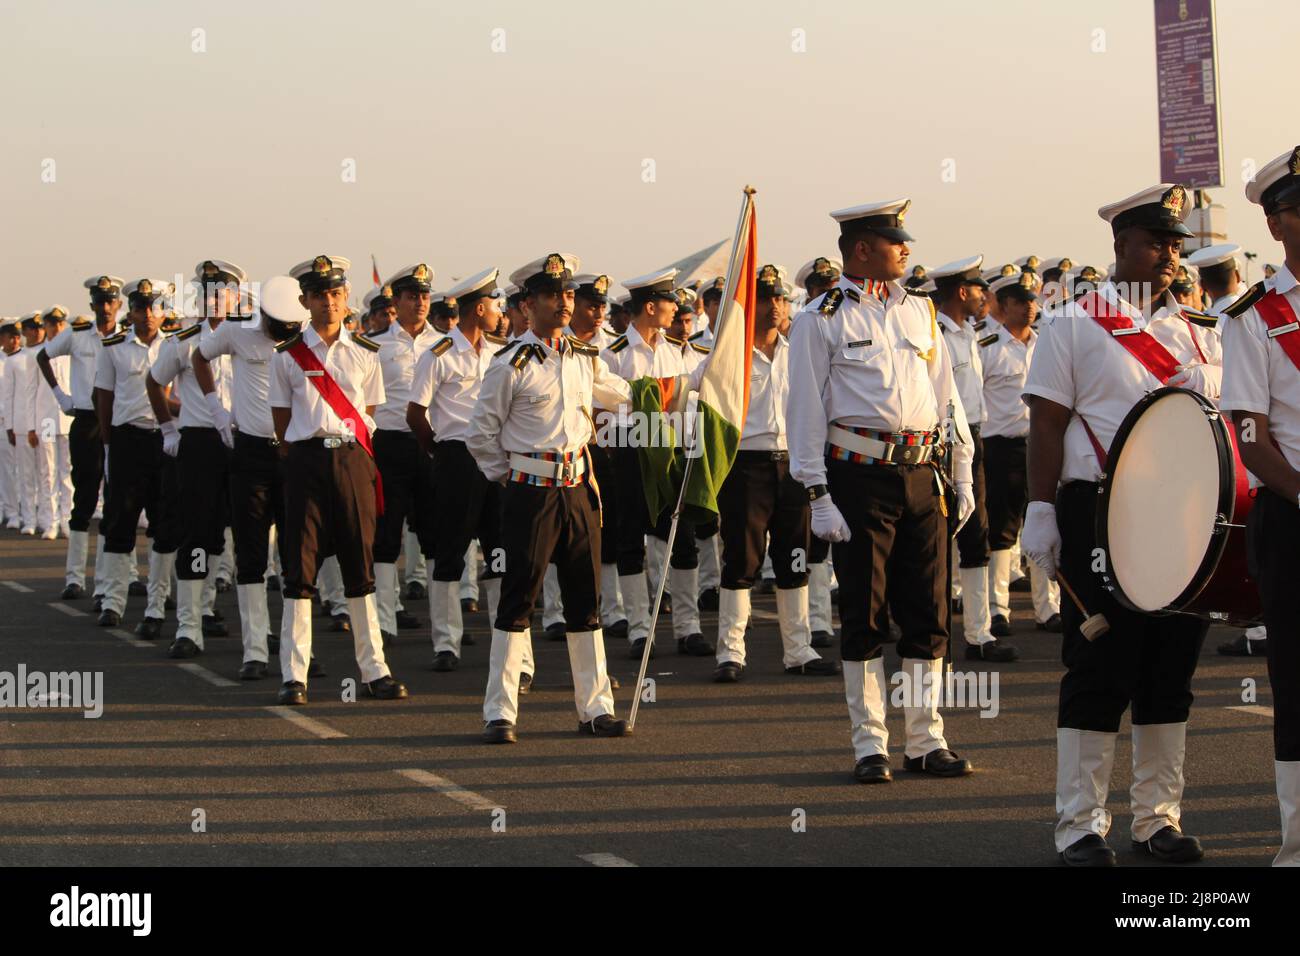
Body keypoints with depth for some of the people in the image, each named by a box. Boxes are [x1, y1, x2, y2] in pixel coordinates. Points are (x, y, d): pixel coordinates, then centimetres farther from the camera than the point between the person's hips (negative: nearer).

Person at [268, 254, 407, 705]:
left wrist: (358, 457, 3)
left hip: (353, 460, 2)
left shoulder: (365, 353, 8)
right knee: (300, 566, -2)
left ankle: (373, 669, 11)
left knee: (360, 566, 5)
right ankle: (294, 675, 2)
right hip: (306, 461, -1)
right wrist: (309, 452, 3)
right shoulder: (288, 356, 3)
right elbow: (281, 420, 7)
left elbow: (368, 416, 11)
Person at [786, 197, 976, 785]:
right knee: (864, 616, 2)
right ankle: (869, 746, 10)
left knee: (927, 614, 6)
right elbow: (806, 412, -4)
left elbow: (946, 396, 17)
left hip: (921, 475, 5)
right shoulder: (821, 321, -2)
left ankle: (925, 740, 15)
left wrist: (962, 476, 13)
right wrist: (819, 496, -9)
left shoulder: (920, 311, 13)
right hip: (860, 477, -5)